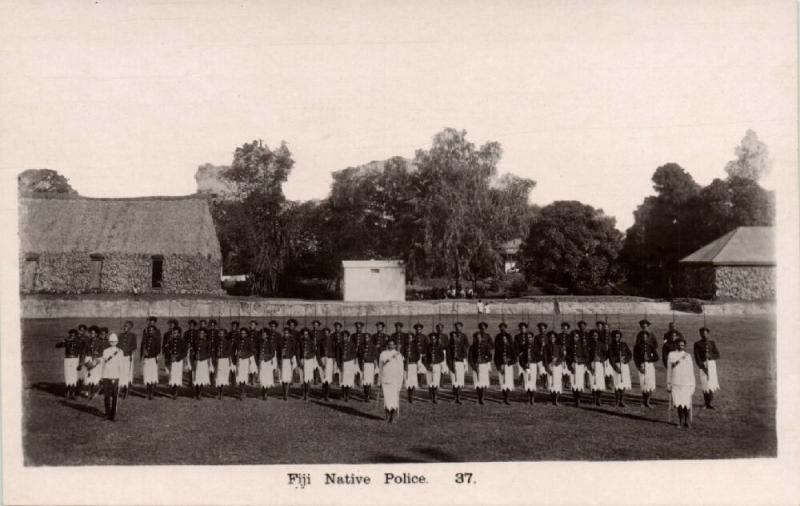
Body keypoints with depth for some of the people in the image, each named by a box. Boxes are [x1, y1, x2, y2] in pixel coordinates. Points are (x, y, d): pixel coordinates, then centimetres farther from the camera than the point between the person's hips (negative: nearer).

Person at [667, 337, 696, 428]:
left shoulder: (687, 356, 6)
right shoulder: (671, 355, 7)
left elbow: (691, 372, 7)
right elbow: (669, 370, 11)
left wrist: (693, 386, 4)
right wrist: (668, 384, 9)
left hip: (686, 383, -1)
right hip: (675, 383, 1)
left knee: (686, 403, -6)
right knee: (678, 403, -3)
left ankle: (686, 421, 11)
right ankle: (681, 421, 11)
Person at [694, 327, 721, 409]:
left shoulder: (712, 343, 9)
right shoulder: (697, 344, 1)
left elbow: (717, 356, 5)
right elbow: (697, 357, -6)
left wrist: (710, 356, -15)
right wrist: (703, 367, -15)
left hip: (712, 364, 2)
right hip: (702, 365, -2)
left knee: (712, 383, -5)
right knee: (705, 383, -4)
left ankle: (710, 402, 5)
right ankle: (707, 403, 4)